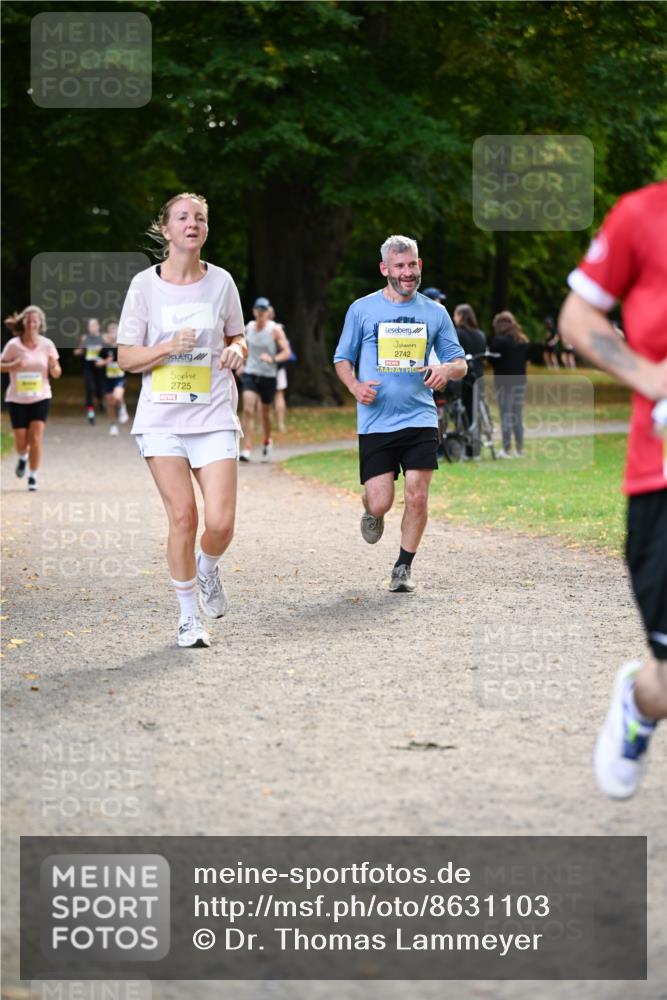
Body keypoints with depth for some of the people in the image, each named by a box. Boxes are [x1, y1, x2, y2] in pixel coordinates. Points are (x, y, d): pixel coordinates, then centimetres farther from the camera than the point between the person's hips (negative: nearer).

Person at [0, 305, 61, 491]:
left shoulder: (47, 345, -3)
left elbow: (56, 374, 2)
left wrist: (54, 367, -21)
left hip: (40, 398, 0)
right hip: (17, 399, 0)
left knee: (35, 438, -12)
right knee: (21, 442, 1)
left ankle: (33, 477, 1)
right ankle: (23, 458, 38)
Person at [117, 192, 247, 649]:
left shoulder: (220, 281, 5)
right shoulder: (145, 284, 0)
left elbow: (237, 337, 18)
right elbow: (126, 357, 1)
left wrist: (236, 350, -5)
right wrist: (170, 348, -16)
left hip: (214, 417, 1)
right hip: (162, 418, -1)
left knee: (221, 523, -10)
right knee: (183, 517, -9)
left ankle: (207, 570, 26)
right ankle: (189, 616, 9)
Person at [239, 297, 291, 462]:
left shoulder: (275, 329, -9)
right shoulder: (249, 327, 3)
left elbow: (287, 353, -12)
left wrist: (273, 359, -30)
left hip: (269, 376, -2)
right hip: (250, 374, 2)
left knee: (265, 413, 12)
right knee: (248, 410, -15)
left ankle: (267, 441, 40)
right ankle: (247, 449, -18)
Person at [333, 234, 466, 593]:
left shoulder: (435, 312, 9)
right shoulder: (362, 310, 4)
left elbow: (460, 364, 14)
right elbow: (342, 359, 11)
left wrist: (447, 369, -11)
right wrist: (355, 386, -9)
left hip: (420, 419, 1)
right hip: (375, 422, -1)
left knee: (417, 497, -6)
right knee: (381, 502, -6)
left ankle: (403, 568, 12)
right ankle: (370, 511, 32)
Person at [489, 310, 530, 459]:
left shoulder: (499, 340, -11)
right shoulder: (523, 340, 9)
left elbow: (492, 358, -8)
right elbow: (526, 358, 15)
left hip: (504, 381, -6)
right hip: (520, 380, 6)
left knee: (506, 415, -4)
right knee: (518, 415, 11)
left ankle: (506, 449, -6)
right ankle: (519, 449, 12)